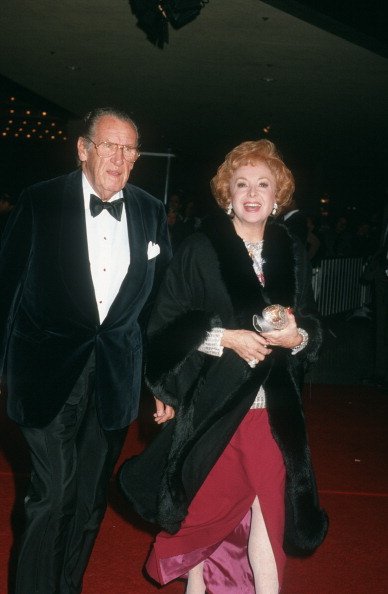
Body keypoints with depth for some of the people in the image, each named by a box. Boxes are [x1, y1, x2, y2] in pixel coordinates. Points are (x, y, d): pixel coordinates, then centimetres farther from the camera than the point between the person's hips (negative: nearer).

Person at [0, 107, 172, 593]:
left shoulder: (151, 212, 4)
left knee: (90, 498, 15)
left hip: (115, 375, 4)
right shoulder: (40, 202, -5)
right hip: (50, 371, -3)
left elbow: (159, 293, 8)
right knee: (52, 495, -3)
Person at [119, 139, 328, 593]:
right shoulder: (199, 250, -4)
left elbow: (312, 326, 14)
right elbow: (166, 325, -5)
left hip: (273, 410, 3)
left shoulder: (292, 254, 8)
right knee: (203, 508, 11)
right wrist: (226, 338, -17)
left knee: (268, 512, -1)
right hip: (210, 403, -2)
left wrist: (297, 337, -9)